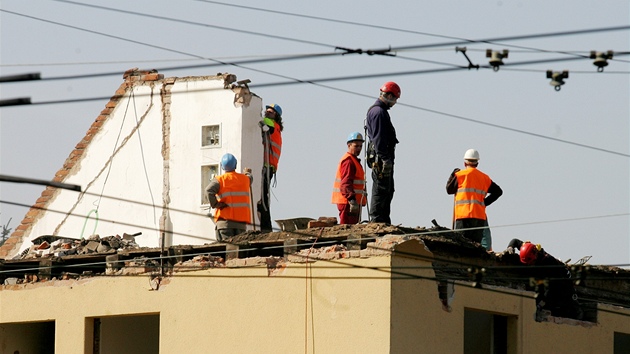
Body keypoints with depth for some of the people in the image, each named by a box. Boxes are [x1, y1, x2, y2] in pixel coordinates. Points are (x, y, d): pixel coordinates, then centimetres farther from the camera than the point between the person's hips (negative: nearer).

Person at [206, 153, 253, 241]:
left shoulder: (219, 180, -3)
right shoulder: (245, 179, 11)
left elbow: (209, 190, -22)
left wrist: (215, 204, -10)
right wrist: (247, 173, 59)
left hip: (225, 220, -3)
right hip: (241, 222, 3)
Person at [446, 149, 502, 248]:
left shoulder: (460, 174, 0)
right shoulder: (484, 177, 14)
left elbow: (449, 189, 6)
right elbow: (498, 191, 16)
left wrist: (453, 175, 18)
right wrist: (485, 202, 15)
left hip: (464, 215, -4)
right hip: (480, 216, 4)